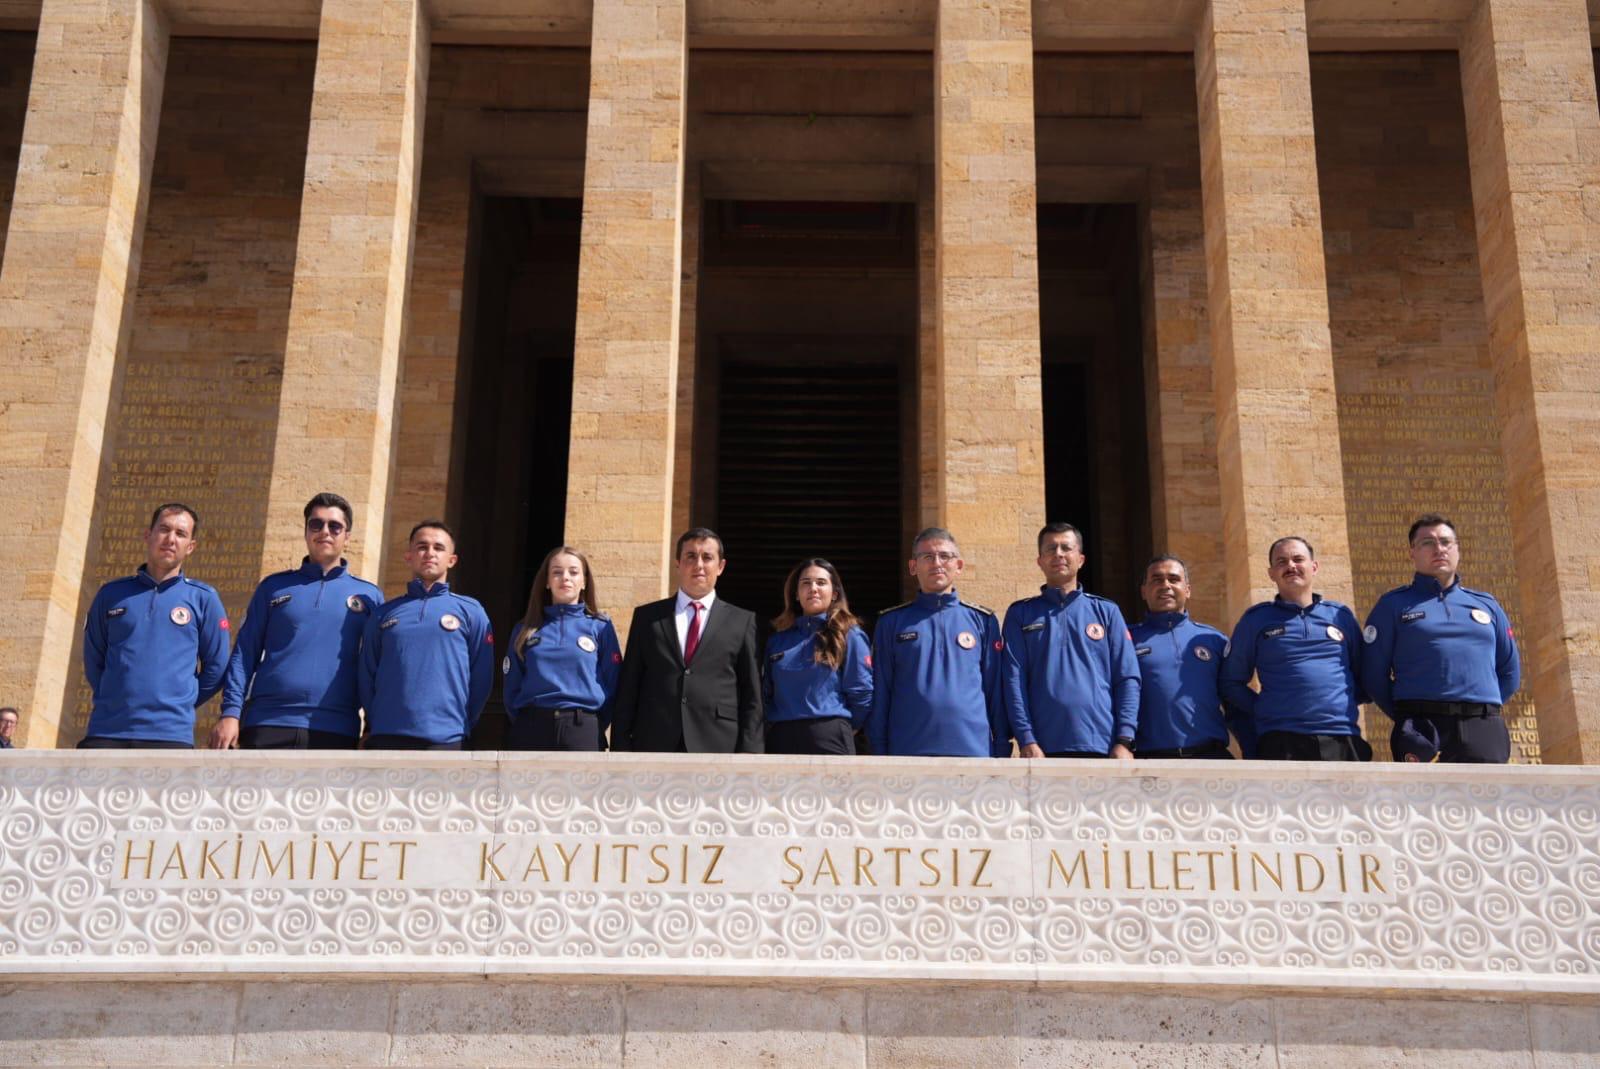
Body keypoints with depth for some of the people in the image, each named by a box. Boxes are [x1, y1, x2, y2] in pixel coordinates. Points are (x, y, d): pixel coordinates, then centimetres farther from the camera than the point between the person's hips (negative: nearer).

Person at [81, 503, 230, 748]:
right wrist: (114, 701, 12)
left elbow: (216, 668, 8)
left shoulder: (203, 598, 5)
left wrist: (180, 704, 7)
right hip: (105, 733, 2)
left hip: (170, 736, -2)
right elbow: (94, 659, 18)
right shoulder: (111, 594, 12)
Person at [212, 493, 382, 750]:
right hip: (268, 727, 0)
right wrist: (231, 712, -3)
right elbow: (245, 653, 9)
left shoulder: (368, 595, 12)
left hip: (335, 731, 0)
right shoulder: (274, 586, 13)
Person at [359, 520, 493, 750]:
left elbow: (481, 678, 7)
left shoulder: (470, 611, 8)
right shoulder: (383, 613, 14)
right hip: (385, 737, 2)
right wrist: (374, 724, 8)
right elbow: (366, 676, 15)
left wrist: (462, 727, 4)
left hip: (442, 739, -2)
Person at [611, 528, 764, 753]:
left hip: (718, 750, -1)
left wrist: (748, 755, -3)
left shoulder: (742, 622, 10)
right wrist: (622, 752, 2)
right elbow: (627, 690, 10)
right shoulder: (647, 617, 13)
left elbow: (752, 697, 7)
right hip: (654, 747, 1)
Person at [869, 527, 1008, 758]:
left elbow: (996, 689, 12)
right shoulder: (892, 622, 11)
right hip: (907, 752, 0)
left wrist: (1002, 749, 6)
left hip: (973, 748, 0)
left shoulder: (983, 620, 12)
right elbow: (879, 693, 10)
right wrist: (879, 753, 3)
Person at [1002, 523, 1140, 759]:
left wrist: (1124, 741, -4)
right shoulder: (1020, 614, 11)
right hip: (1045, 750, -1)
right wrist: (1026, 741, -9)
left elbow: (1128, 679, 7)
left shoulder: (1107, 611, 13)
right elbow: (1014, 680, 3)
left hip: (1103, 748, 1)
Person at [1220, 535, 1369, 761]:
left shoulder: (1341, 615, 15)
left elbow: (1363, 675, 22)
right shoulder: (1256, 619, 9)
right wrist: (1262, 710, 1)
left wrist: (1344, 703, 7)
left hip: (1343, 740, 2)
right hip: (1281, 744, -2)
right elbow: (1232, 683, 12)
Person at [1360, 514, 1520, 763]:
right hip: (1423, 734, -3)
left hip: (1485, 731, 4)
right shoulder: (1393, 605, 9)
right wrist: (1408, 719, 4)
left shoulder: (1486, 604, 20)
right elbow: (1374, 673, 5)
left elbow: (1510, 671, 23)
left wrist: (1484, 709, 12)